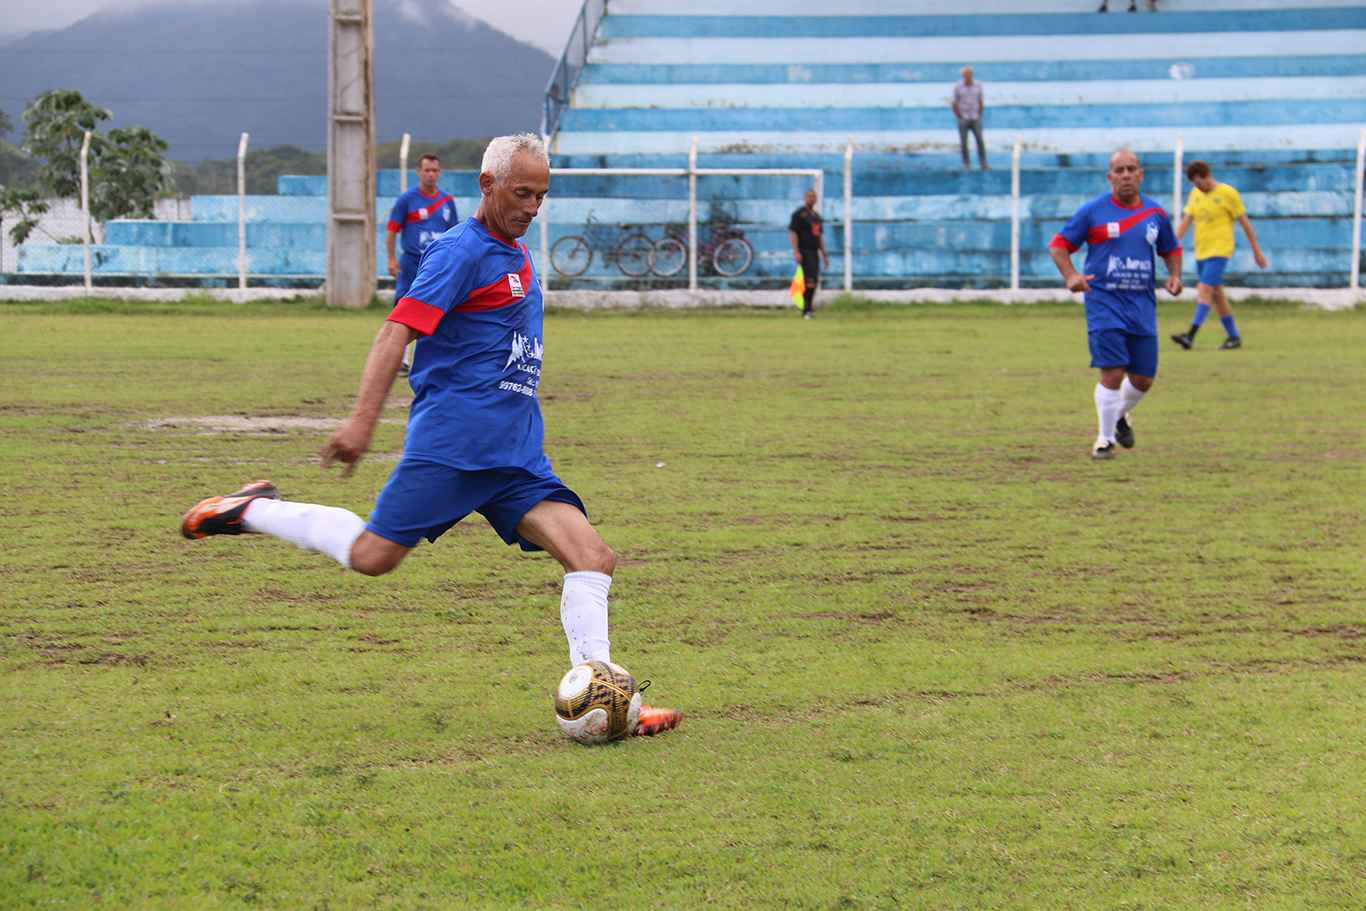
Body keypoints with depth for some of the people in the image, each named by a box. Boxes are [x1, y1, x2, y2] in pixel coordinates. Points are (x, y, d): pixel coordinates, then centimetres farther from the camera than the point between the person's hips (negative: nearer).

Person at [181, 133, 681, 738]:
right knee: (373, 556, -6)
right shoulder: (462, 250, -8)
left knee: (592, 556, -9)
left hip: (515, 455, 7)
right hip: (450, 443, -7)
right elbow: (397, 331, -17)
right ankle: (253, 511, 15)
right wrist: (362, 421, -25)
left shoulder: (518, 256, 19)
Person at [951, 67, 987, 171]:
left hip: (975, 119, 2)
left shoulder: (978, 86, 2)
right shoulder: (958, 87, -5)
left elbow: (981, 102, 11)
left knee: (980, 141, -4)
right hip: (963, 119, -2)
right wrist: (960, 117, -2)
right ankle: (966, 165, 11)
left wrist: (979, 115, 6)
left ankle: (983, 164, -1)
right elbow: (955, 104, 0)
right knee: (963, 143, 1)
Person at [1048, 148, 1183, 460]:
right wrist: (1070, 276, -15)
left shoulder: (1155, 212, 8)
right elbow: (1059, 245, 2)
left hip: (1142, 304, 4)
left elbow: (1171, 249, 22)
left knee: (1143, 380, 6)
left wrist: (1175, 276, 3)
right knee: (1113, 373, -15)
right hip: (1104, 302, -4)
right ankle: (1105, 439, 1)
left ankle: (1122, 415, 38)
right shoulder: (1093, 211, -3)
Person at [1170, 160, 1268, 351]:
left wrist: (1256, 250, 2)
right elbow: (1185, 220, 9)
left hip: (1220, 251, -7)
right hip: (1201, 252, 7)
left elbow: (1244, 222, -1)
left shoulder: (1228, 193, -5)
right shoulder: (1195, 194, 11)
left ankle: (1191, 335, -27)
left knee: (1204, 289, -18)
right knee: (1216, 294, 10)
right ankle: (1234, 337, 20)